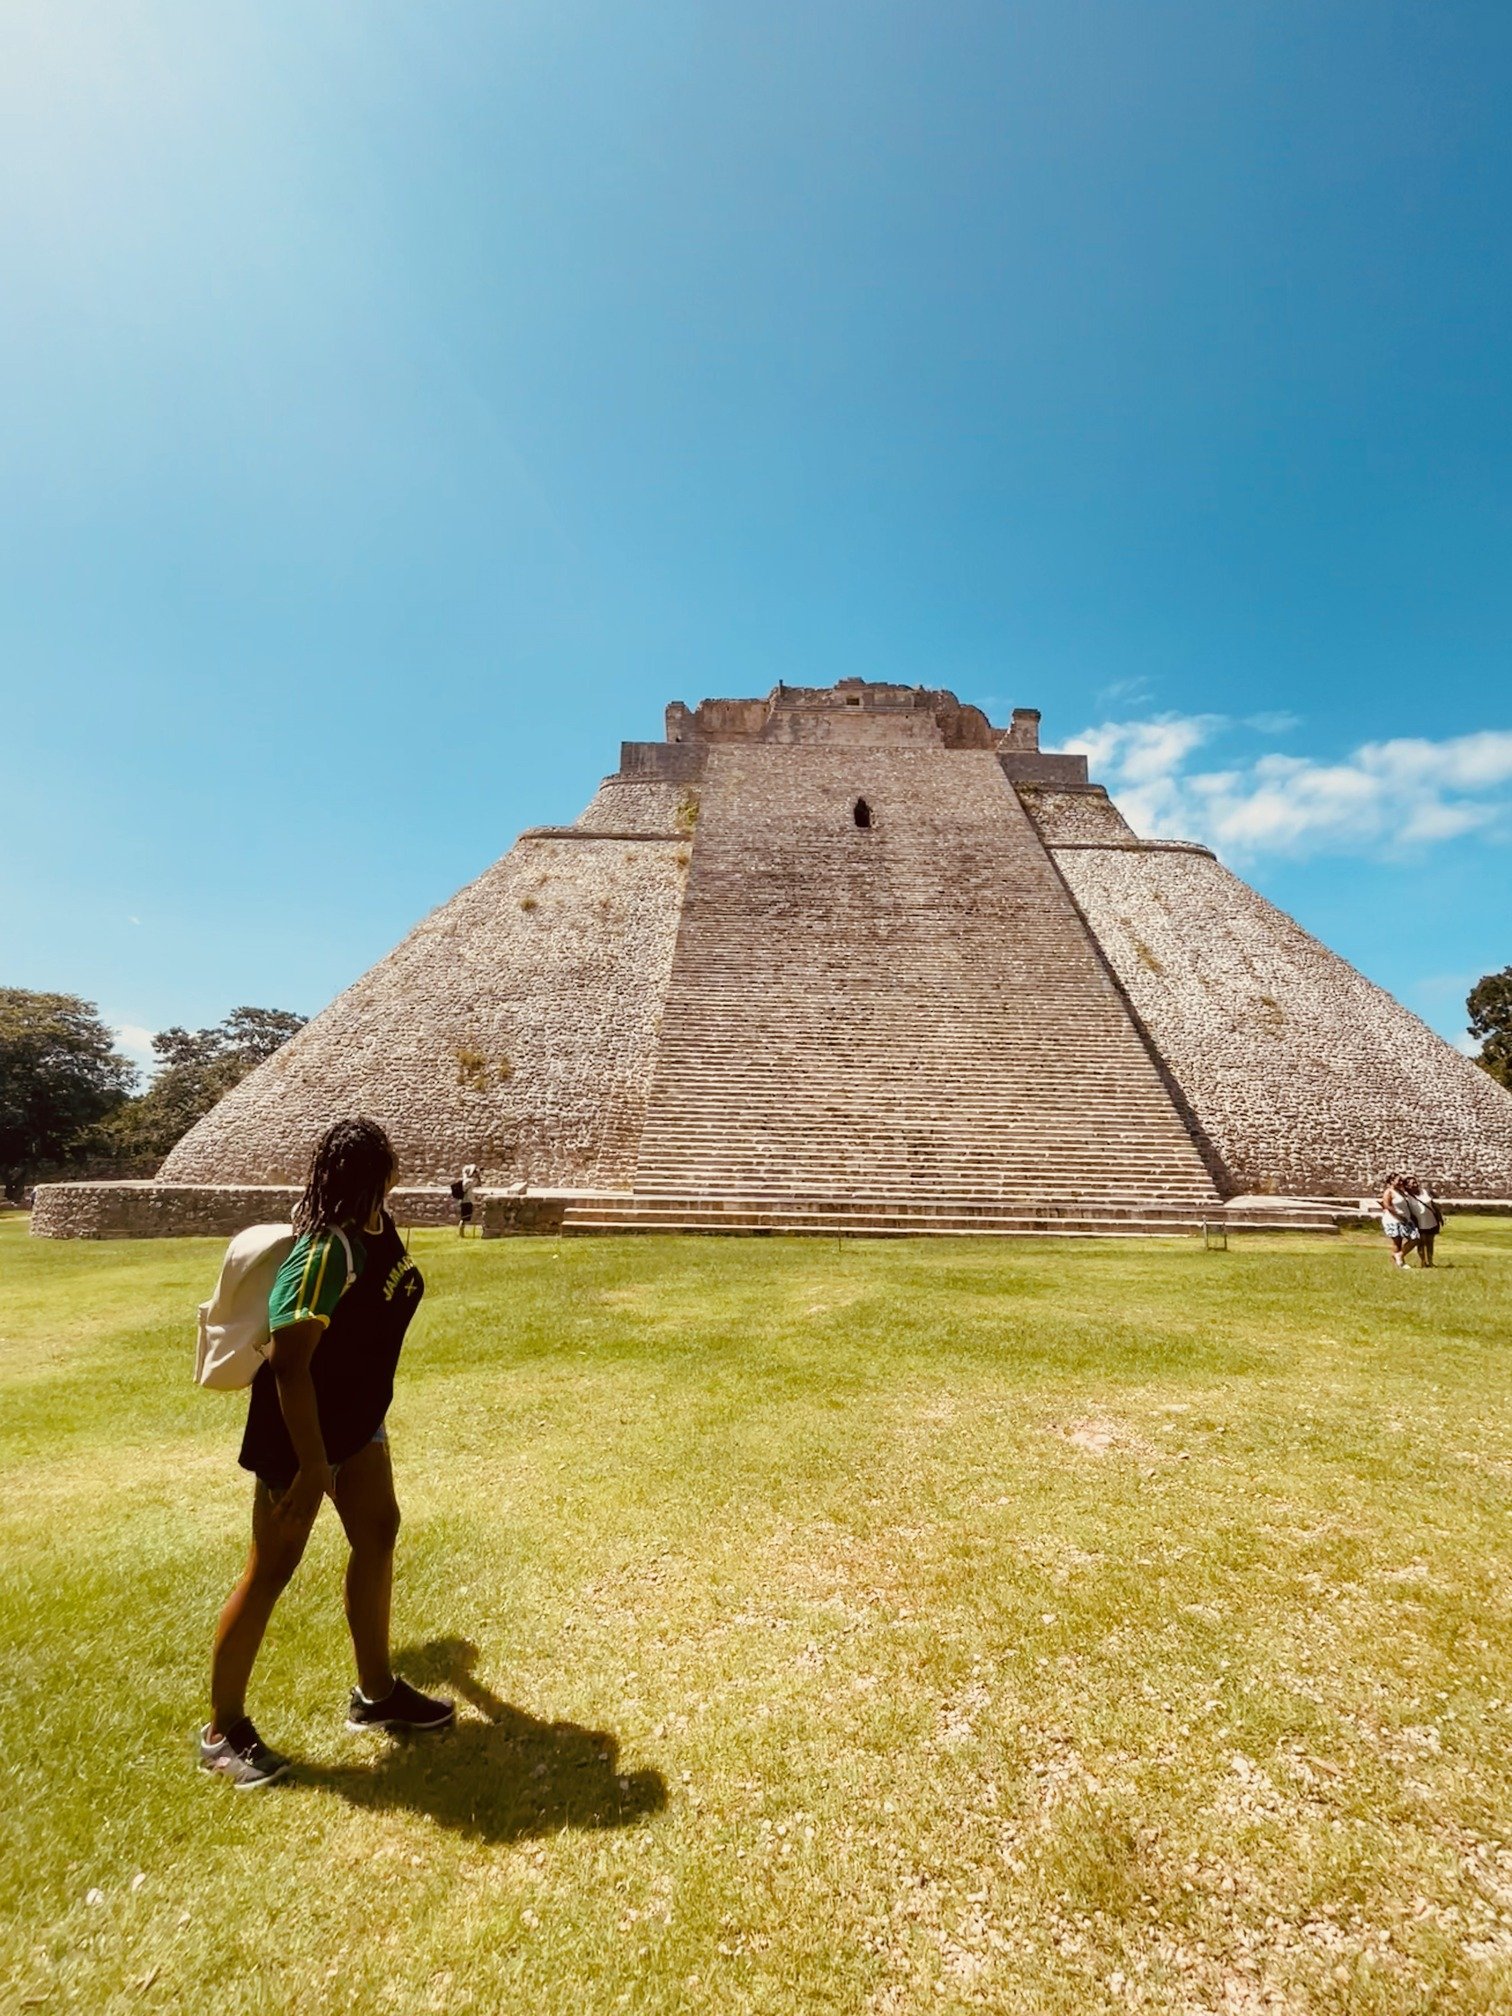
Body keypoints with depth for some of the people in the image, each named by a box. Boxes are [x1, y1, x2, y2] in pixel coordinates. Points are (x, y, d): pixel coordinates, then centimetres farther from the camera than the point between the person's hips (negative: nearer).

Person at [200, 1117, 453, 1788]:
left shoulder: (381, 1228, -3)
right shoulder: (327, 1254, -31)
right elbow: (289, 1363, -30)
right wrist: (312, 1466, -27)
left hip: (356, 1420, 9)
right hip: (299, 1430, -9)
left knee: (377, 1533, 16)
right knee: (272, 1569, 7)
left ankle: (376, 1694, 34)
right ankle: (222, 1731, 29)